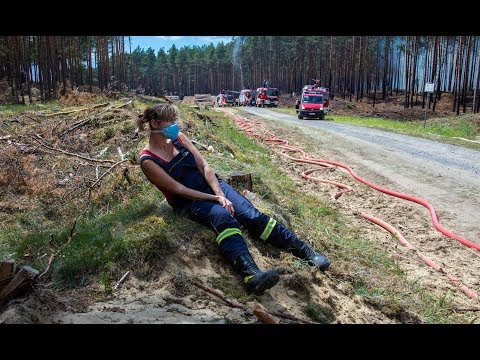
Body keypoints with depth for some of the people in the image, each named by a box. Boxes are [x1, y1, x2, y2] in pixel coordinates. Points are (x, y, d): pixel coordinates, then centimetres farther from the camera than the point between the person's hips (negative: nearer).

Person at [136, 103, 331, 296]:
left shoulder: (179, 137, 4)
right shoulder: (148, 160, -10)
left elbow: (204, 166, -1)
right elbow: (179, 189, -14)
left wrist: (221, 194, -14)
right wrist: (215, 198, -16)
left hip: (210, 184, 5)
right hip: (189, 200, -4)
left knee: (251, 215, -16)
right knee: (223, 217, -35)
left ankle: (306, 252, -18)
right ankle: (251, 274, -58)